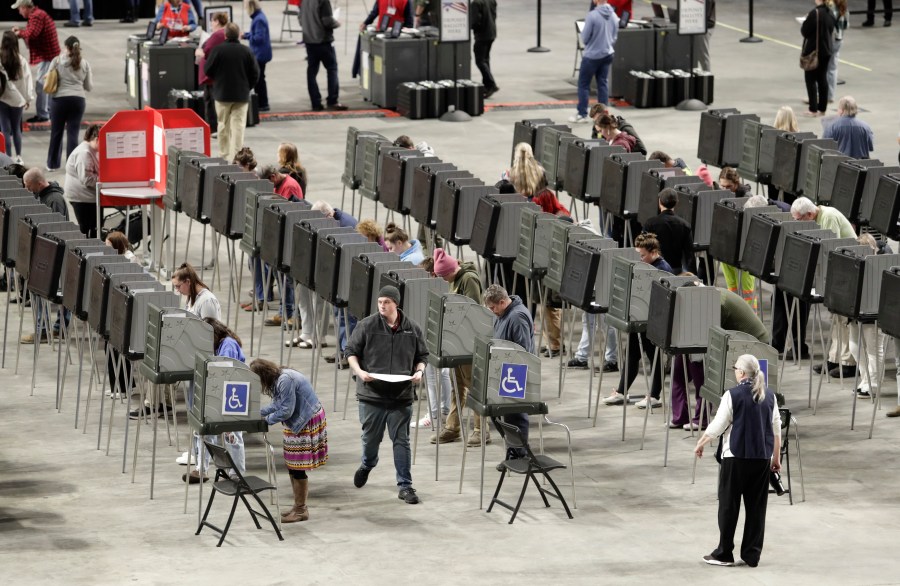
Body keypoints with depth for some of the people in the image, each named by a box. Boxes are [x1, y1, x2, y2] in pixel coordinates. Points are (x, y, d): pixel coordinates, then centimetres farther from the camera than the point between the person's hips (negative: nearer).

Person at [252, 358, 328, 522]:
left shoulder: (285, 381, -25)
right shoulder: (279, 378, 4)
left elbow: (286, 410, -24)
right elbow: (276, 404, 11)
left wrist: (267, 420, -11)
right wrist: (257, 413, 3)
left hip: (307, 422, -10)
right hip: (297, 422, 10)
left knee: (297, 468, -3)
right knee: (292, 466, 14)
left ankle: (301, 510, 6)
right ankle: (299, 506, 24)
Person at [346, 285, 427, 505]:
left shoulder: (412, 329, 2)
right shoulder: (367, 326, -3)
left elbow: (421, 356, 14)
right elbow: (351, 352, 3)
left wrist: (419, 371, -6)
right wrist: (359, 371, -14)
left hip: (401, 395, 0)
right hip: (371, 394, 0)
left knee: (401, 441, 0)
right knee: (371, 437, 14)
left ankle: (405, 486, 5)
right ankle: (367, 464, 46)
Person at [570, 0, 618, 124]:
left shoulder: (592, 16, -20)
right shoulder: (613, 15, -1)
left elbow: (584, 38, -13)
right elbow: (615, 37, 9)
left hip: (592, 55, -5)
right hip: (607, 54, 6)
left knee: (583, 84, 6)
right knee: (603, 84, 11)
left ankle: (582, 114, 8)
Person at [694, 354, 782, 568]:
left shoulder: (733, 395, -10)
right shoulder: (769, 396, 6)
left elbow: (717, 426, -8)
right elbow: (776, 429, 10)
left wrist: (700, 444, 7)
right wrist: (776, 457, 18)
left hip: (736, 457, -5)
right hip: (762, 458, 5)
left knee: (729, 505, 5)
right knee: (756, 506, 9)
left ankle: (724, 554, 9)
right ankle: (752, 555, 10)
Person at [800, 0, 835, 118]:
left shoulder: (815, 13, -21)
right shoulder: (830, 13, 2)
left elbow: (805, 31, -16)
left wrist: (804, 23, 2)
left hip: (813, 51, -6)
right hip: (826, 51, 6)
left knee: (811, 79, 3)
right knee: (823, 79, 13)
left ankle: (813, 109, 3)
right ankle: (822, 108, 16)